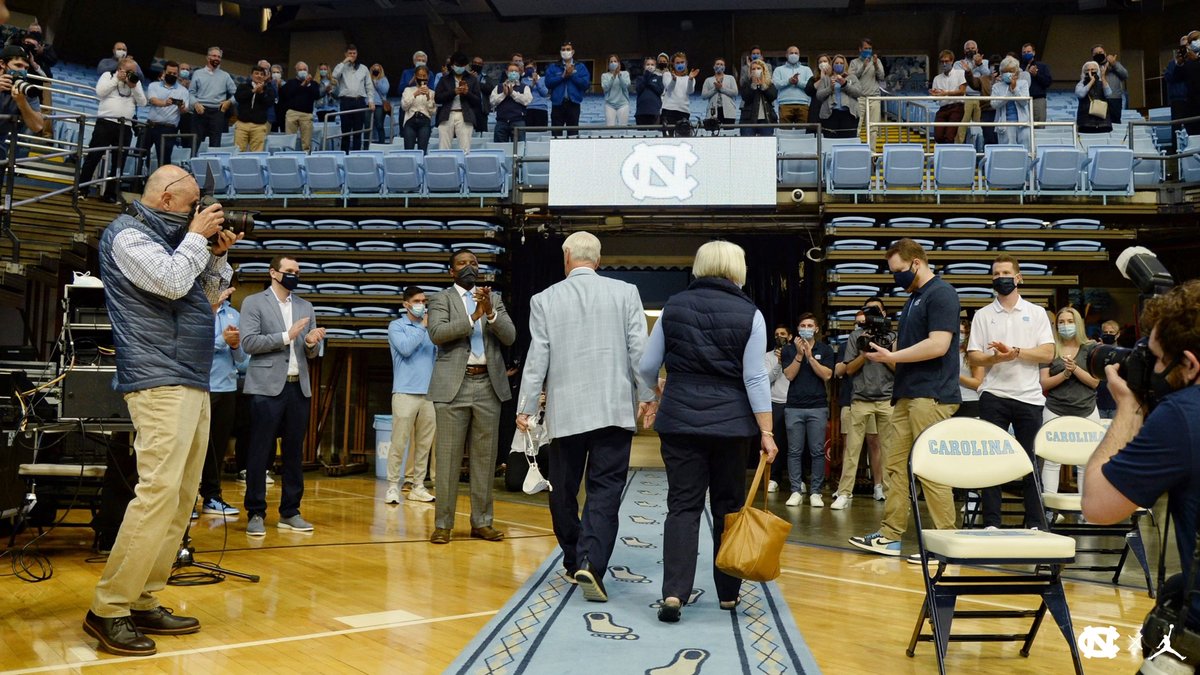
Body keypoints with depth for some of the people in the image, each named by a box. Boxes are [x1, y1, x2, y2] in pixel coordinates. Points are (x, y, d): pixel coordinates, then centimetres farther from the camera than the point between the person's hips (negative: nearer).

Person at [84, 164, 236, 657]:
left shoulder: (171, 238, 21)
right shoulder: (127, 234, -2)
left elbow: (209, 298, 25)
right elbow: (172, 282, -17)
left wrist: (217, 255, 12)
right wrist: (198, 237, -3)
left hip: (193, 384, 9)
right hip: (159, 383, -9)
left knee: (182, 498, 6)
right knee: (159, 491, -17)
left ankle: (143, 602, 10)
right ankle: (108, 610, -11)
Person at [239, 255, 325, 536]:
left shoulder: (306, 307, 17)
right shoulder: (254, 303, 3)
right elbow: (248, 342, -9)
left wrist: (311, 342, -7)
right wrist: (286, 336, -13)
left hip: (298, 387, 5)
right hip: (267, 387, -5)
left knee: (294, 452, 7)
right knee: (260, 452, -1)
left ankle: (290, 512, 14)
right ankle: (256, 513, 6)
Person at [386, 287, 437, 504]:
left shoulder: (430, 328, 15)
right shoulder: (396, 326, 5)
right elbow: (405, 348, -13)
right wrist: (423, 326, -8)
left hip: (429, 394, 4)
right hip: (405, 392, -4)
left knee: (424, 443, 6)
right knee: (399, 443, -5)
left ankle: (418, 486, 12)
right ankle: (393, 486, 0)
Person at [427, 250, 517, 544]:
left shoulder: (494, 298, 14)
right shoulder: (441, 299, 5)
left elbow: (509, 337, 3)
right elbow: (437, 333, -12)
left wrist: (490, 312, -14)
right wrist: (473, 317, -19)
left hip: (488, 385, 3)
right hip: (454, 386, -3)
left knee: (485, 456, 6)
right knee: (448, 456, -2)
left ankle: (482, 522, 13)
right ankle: (443, 524, 3)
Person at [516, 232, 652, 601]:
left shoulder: (545, 299, 2)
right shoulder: (625, 293, 1)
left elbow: (537, 358, 1)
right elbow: (639, 349, -1)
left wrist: (526, 408, 5)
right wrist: (647, 395, 8)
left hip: (565, 410, 1)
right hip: (615, 408, 0)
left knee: (564, 490, 14)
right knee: (605, 489, -1)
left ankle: (574, 561, 24)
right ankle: (592, 562, -16)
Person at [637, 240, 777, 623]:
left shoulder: (674, 307, 3)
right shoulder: (749, 314, -4)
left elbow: (647, 367, 5)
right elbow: (755, 379, -8)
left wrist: (651, 402, 24)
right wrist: (766, 433, -6)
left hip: (679, 419, 1)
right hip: (731, 421, -1)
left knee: (683, 506, 2)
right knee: (728, 507, 11)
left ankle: (674, 592, -11)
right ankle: (728, 593, 19)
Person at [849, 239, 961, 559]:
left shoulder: (941, 294, -9)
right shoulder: (913, 298, 21)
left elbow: (938, 345, -19)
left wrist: (892, 356, -14)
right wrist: (883, 348, 6)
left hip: (931, 396, -10)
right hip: (907, 395, 10)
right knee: (894, 465, 9)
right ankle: (890, 535, 14)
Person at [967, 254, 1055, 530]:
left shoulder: (1036, 313, 10)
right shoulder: (983, 315, 10)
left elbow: (1048, 353, -1)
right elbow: (973, 357, 3)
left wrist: (1015, 352, -13)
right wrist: (997, 357, -16)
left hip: (1028, 396, 0)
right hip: (993, 395, 0)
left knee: (1031, 461, 3)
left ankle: (1036, 523, 9)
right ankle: (991, 522, 4)